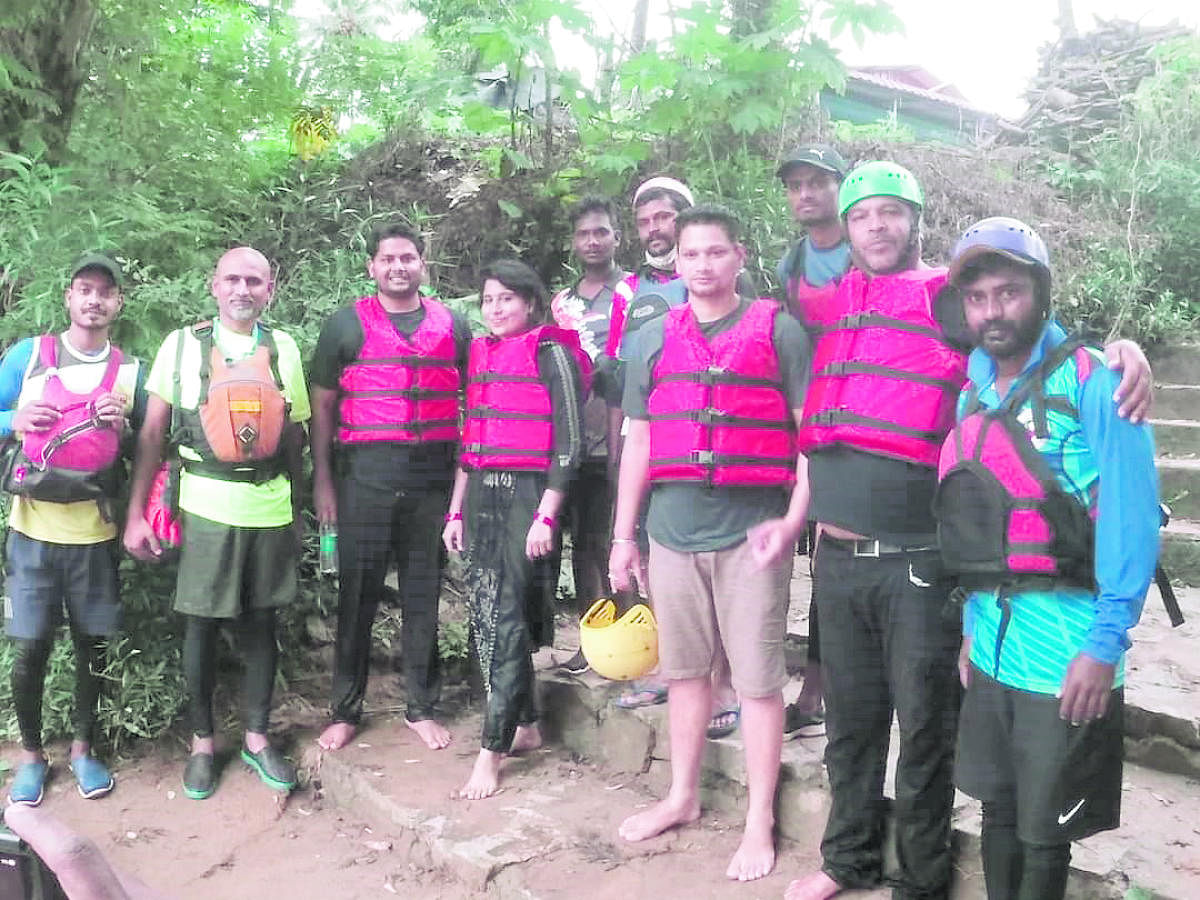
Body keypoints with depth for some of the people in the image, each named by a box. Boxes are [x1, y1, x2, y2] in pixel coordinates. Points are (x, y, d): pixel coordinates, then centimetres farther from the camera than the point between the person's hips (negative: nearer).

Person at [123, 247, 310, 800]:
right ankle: (201, 743, 22)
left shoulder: (283, 349, 6)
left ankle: (257, 738, 24)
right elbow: (152, 434, -1)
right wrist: (136, 513, -5)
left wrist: (297, 510, 13)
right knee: (202, 625, 6)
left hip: (270, 509, 2)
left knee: (261, 624, 10)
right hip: (206, 509, -2)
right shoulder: (183, 345, -1)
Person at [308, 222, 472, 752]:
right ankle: (346, 710, 15)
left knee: (423, 592, 9)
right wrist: (322, 480, -2)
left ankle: (422, 708, 20)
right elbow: (322, 405, 5)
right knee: (357, 593, 3)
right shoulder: (347, 325, 5)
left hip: (433, 474, 2)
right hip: (366, 472, -1)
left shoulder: (452, 326, 10)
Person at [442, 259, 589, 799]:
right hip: (481, 496, 7)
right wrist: (456, 511, 15)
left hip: (528, 494, -7)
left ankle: (492, 750, -3)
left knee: (507, 618, -8)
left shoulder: (551, 354, -4)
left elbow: (569, 440, -8)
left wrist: (546, 516, -14)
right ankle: (526, 725, 21)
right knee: (484, 613, 7)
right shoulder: (479, 356, 16)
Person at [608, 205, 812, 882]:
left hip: (752, 530, -4)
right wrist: (623, 534, 12)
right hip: (674, 529, 4)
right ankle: (684, 795, 31)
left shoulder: (779, 331, 0)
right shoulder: (655, 337, 11)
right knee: (686, 669, 15)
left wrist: (794, 519, -12)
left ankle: (760, 822, 15)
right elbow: (639, 441, 13)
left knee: (758, 678, 2)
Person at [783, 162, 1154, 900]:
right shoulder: (833, 310, 12)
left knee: (925, 726, 8)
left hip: (920, 562, -4)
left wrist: (1119, 352, -21)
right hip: (836, 558, 5)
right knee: (851, 720, 17)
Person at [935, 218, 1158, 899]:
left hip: (1067, 653, -6)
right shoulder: (974, 395, 9)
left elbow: (1133, 517, -14)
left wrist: (1107, 644, -17)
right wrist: (973, 622, 12)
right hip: (991, 643, 6)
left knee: (1043, 832, 7)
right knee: (998, 811, 18)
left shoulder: (1092, 382, -10)